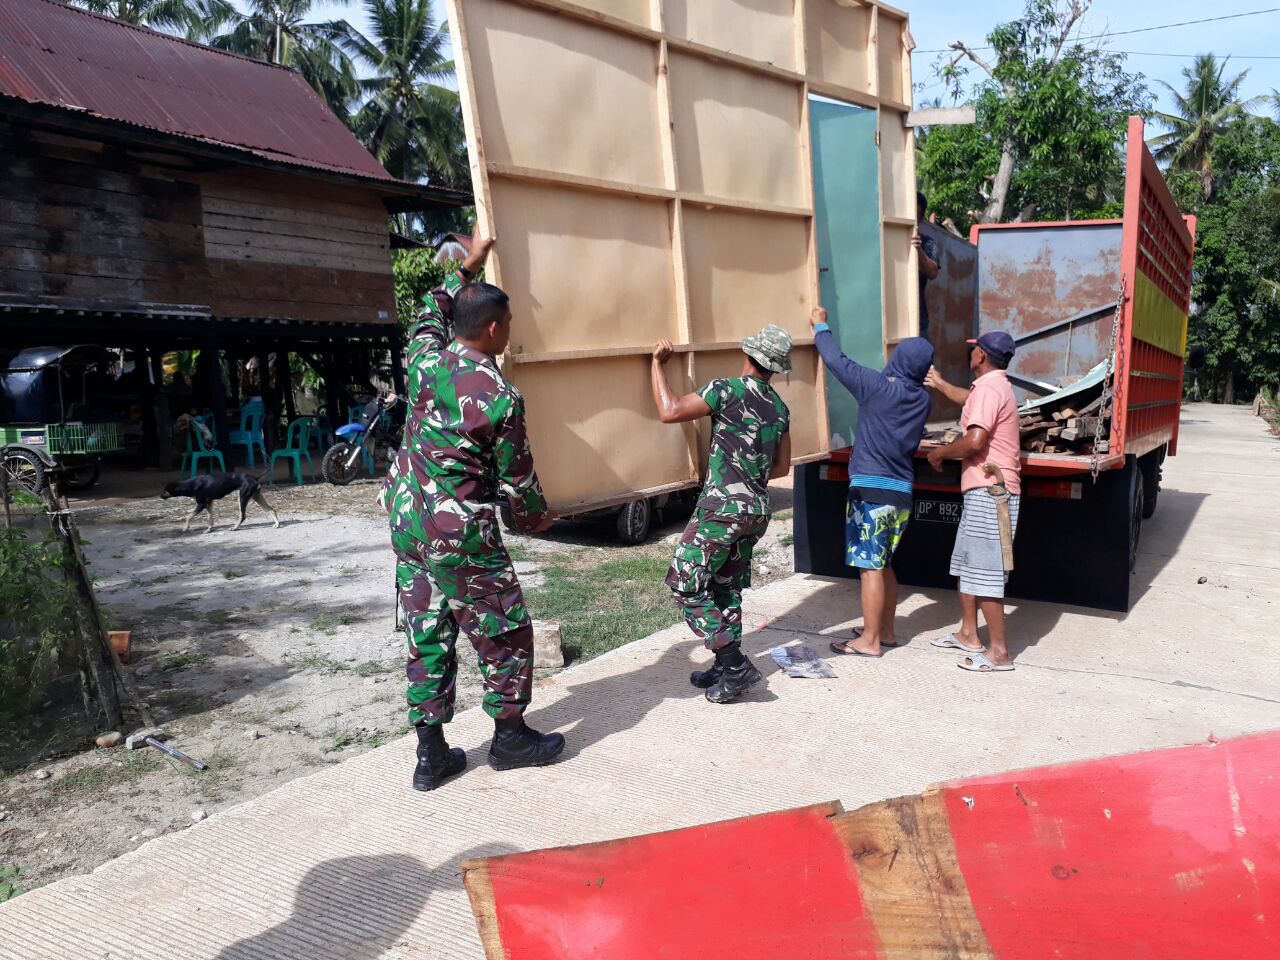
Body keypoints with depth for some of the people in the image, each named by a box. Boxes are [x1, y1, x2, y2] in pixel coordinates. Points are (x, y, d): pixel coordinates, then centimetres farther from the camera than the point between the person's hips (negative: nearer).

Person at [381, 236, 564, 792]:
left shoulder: (425, 361, -2)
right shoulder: (500, 397, -17)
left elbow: (430, 316, 23)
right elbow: (516, 479, -8)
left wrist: (466, 270, 29)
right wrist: (536, 518, 10)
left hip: (407, 522, 7)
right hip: (461, 536, -7)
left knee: (427, 638, 13)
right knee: (505, 634, 11)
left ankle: (430, 754, 21)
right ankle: (510, 737, 24)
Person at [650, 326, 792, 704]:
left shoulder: (729, 389, -11)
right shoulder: (779, 407, 12)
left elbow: (669, 412, -15)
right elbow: (782, 467, 18)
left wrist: (657, 363, -4)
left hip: (723, 505, -8)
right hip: (758, 507, 8)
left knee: (685, 584, 0)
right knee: (726, 588, 17)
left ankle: (735, 665, -3)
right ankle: (727, 668, 21)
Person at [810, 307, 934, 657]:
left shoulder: (877, 386, -11)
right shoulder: (922, 398, 6)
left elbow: (837, 361, -3)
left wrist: (820, 327, 11)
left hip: (871, 489, -7)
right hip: (901, 492, 7)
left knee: (870, 567, -2)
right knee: (884, 565, 18)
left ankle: (870, 641, 3)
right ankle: (886, 631, 27)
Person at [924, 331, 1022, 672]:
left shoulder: (988, 388, -15)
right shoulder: (993, 387, 18)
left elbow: (975, 440, -27)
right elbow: (968, 400, 42)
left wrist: (940, 453, -11)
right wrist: (939, 384, 51)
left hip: (989, 492, -11)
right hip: (983, 491, 11)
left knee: (984, 572, -7)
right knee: (966, 564, 18)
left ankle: (999, 652, -2)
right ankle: (968, 634, 29)